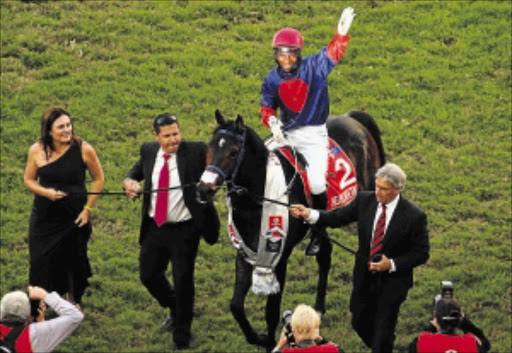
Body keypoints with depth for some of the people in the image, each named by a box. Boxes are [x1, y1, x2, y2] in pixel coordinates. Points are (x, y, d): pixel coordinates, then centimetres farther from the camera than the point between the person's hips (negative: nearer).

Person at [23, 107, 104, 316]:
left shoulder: (83, 150, -13)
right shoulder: (37, 151, -8)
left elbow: (98, 179, 0)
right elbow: (29, 179, 5)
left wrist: (88, 208, -5)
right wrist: (46, 192, -15)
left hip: (74, 218, -1)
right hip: (44, 218, 1)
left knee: (74, 262, 13)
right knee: (41, 262, 4)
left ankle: (73, 303, 37)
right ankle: (37, 310, 20)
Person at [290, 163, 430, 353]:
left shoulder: (414, 216, -20)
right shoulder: (365, 200, -8)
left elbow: (422, 253, -12)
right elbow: (338, 217, 0)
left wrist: (392, 264, -23)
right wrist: (309, 214, -16)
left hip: (392, 282, -5)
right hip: (364, 277, 5)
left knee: (383, 332, 3)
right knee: (360, 323, 19)